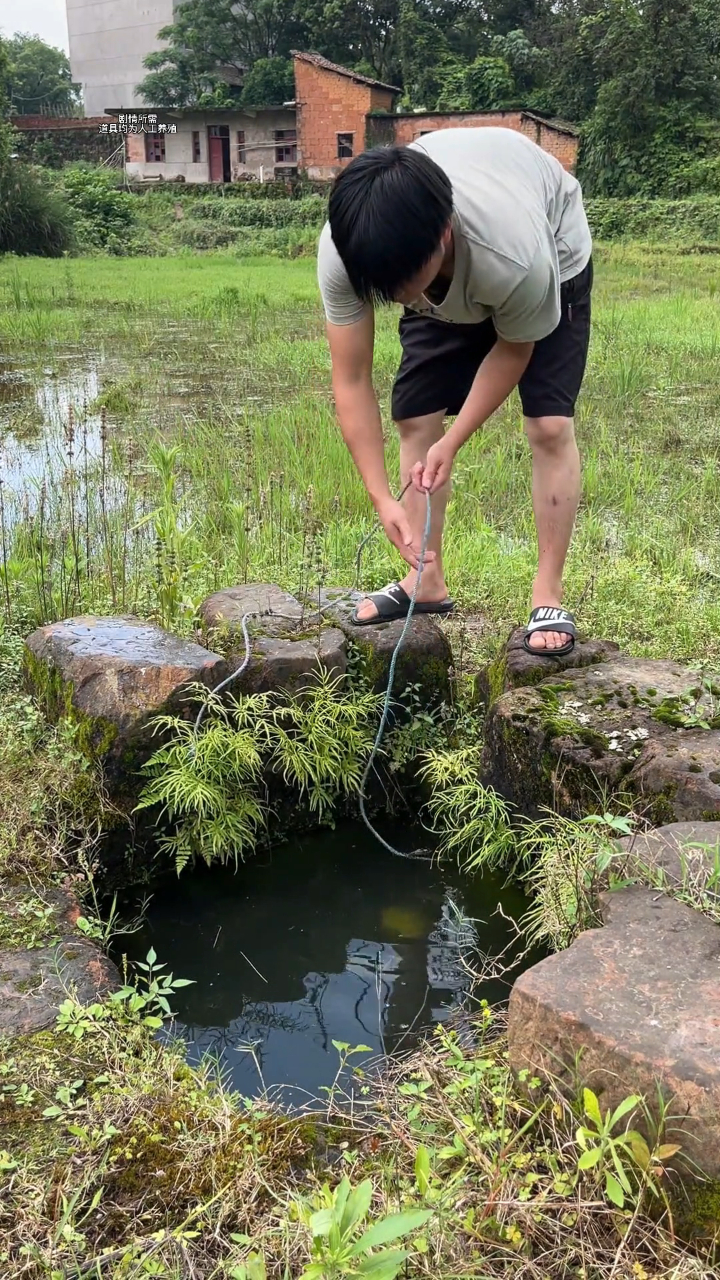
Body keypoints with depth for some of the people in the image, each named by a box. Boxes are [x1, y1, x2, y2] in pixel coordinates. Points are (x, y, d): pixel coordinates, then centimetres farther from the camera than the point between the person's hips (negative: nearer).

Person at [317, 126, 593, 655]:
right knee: (416, 418, -4)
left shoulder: (519, 259, -46)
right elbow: (351, 382, -30)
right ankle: (427, 583, 9)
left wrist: (453, 442, -27)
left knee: (550, 425, -16)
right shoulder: (341, 253, -37)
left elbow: (513, 348, -23)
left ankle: (549, 597, -6)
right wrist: (382, 498, -35)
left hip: (554, 250, -3)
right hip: (448, 284, 4)